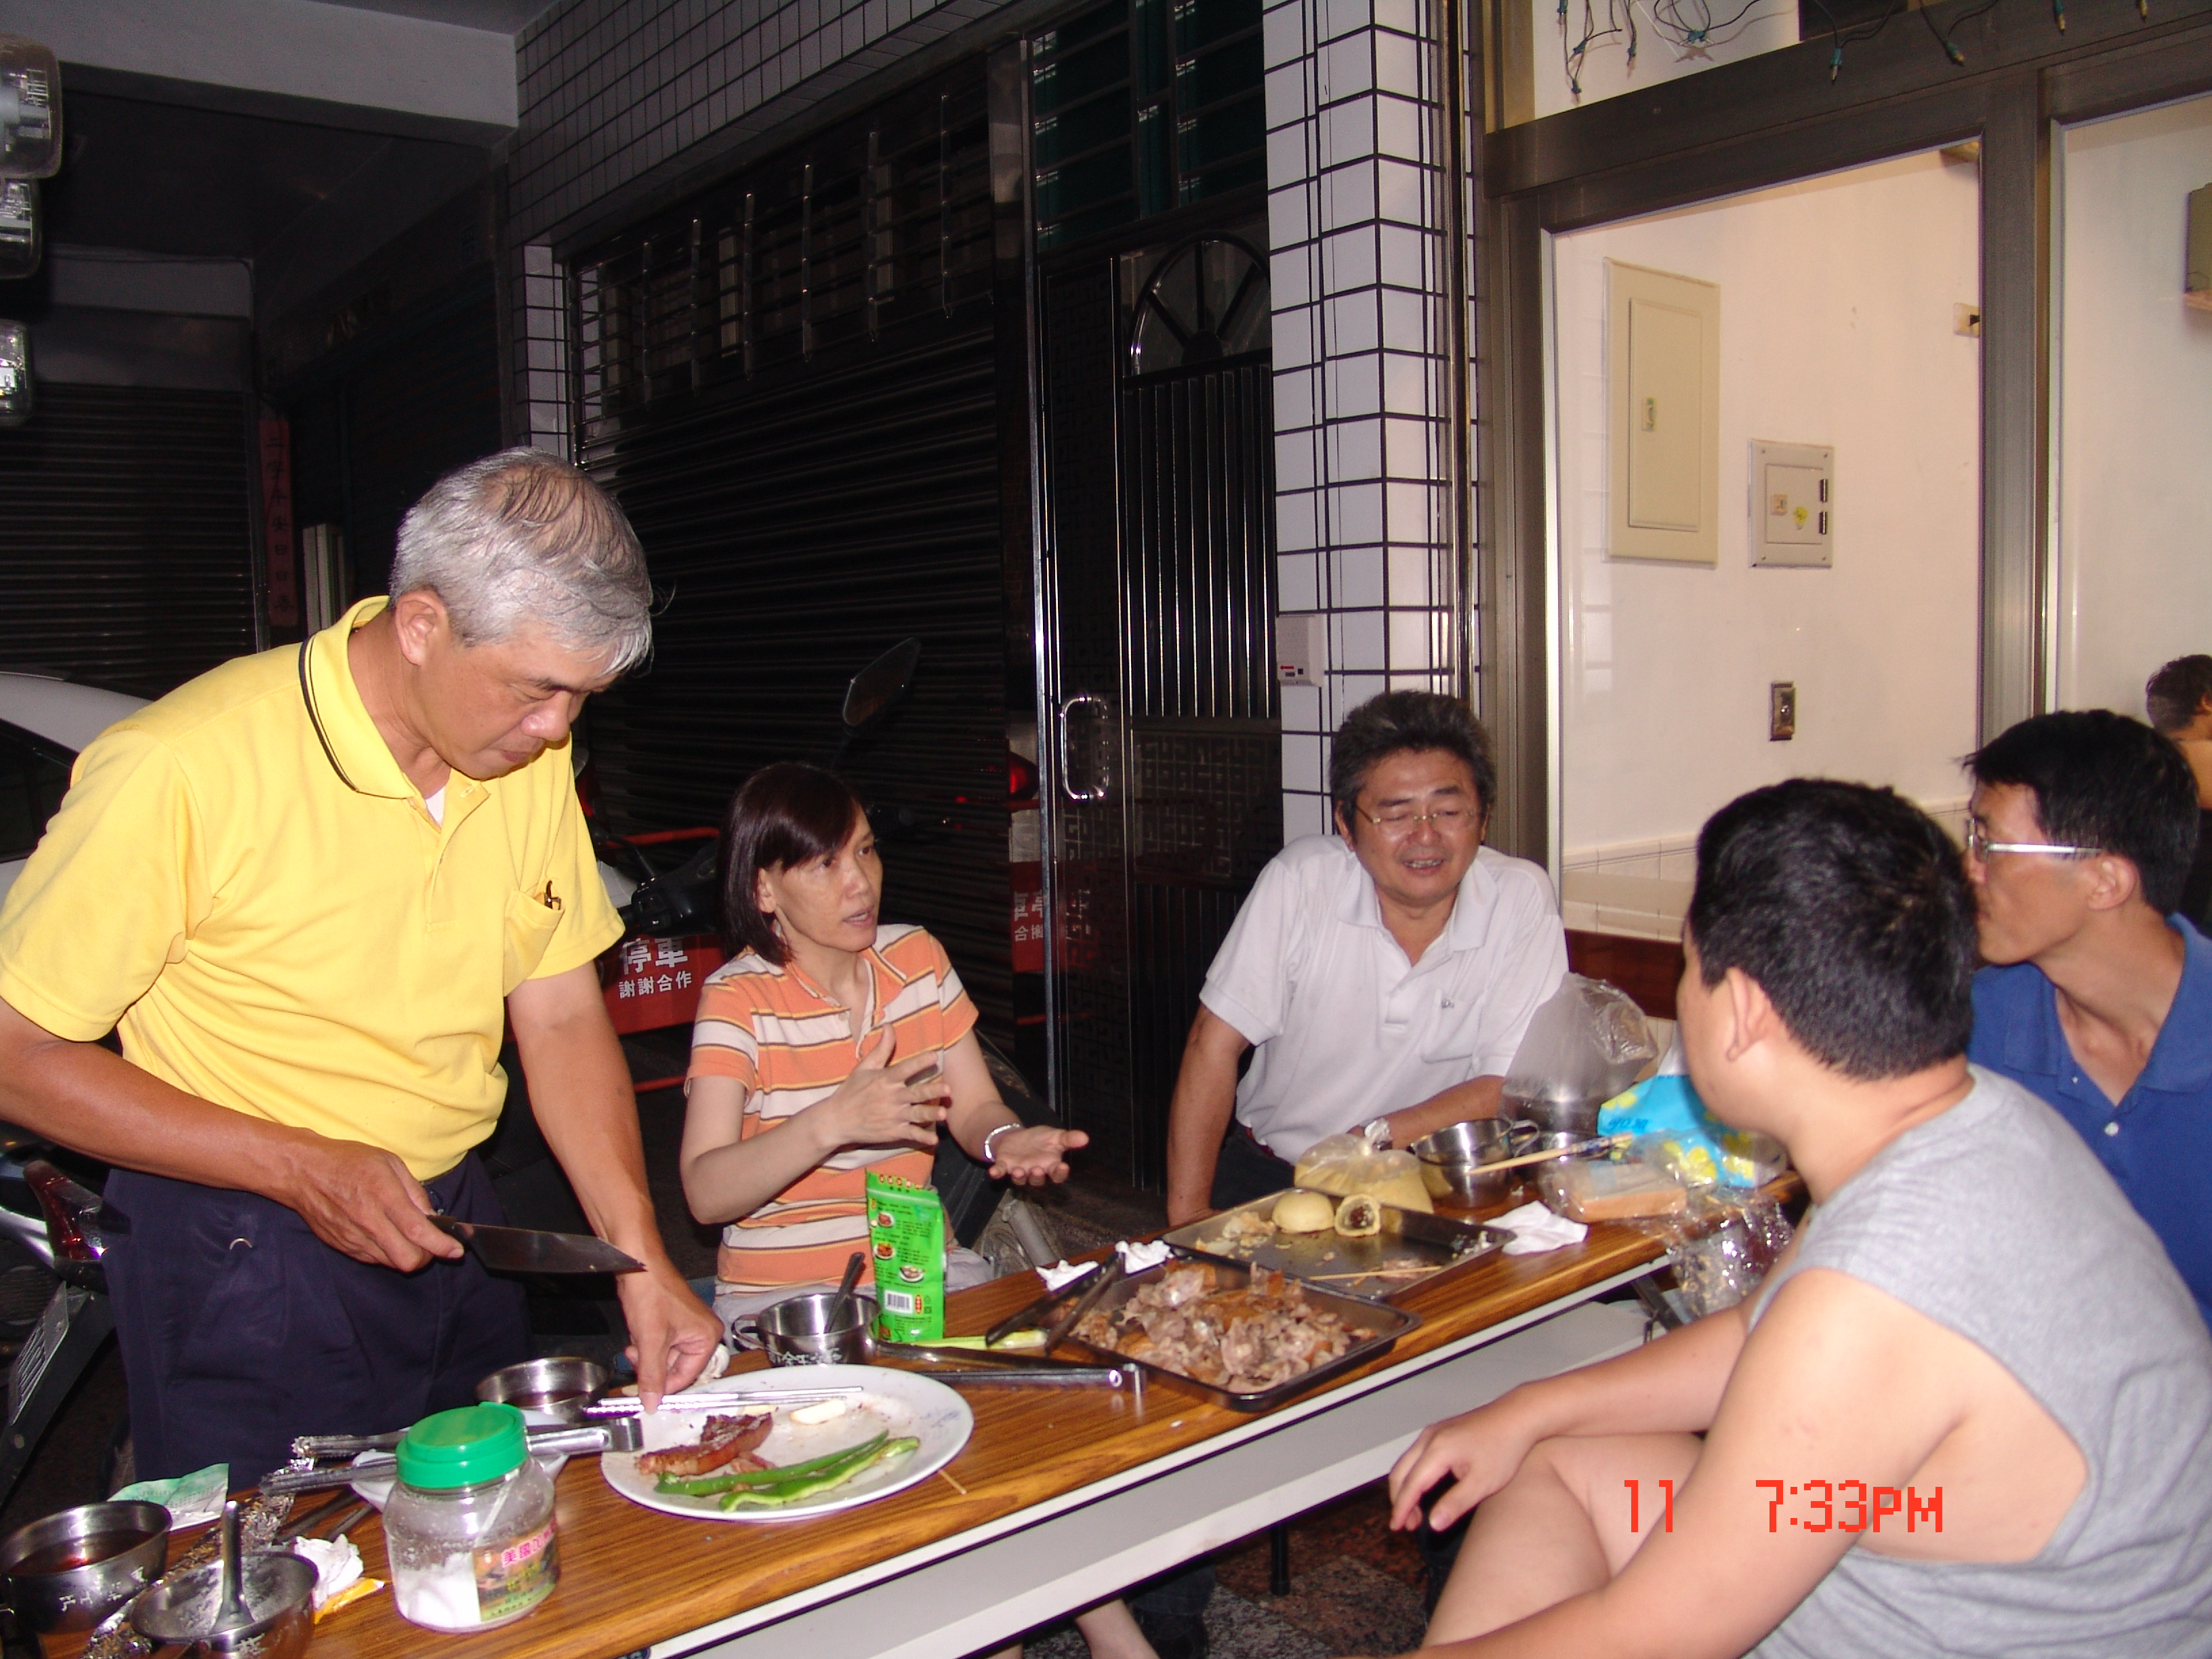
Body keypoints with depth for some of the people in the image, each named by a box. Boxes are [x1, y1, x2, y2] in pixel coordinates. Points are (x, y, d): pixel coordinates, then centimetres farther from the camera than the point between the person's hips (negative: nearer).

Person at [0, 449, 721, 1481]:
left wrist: (639, 1259, -7)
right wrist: (298, 1167, -21)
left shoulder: (529, 753, -4)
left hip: (455, 1229, 6)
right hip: (246, 1269, -5)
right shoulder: (179, 770, -21)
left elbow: (562, 1019, 1)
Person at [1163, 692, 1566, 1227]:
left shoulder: (1521, 898, -11)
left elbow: (1511, 1088, -10)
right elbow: (1215, 1043, -10)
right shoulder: (1302, 878, -12)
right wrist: (1188, 1215, -14)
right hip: (1269, 1175, 0)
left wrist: (1372, 1140, -20)